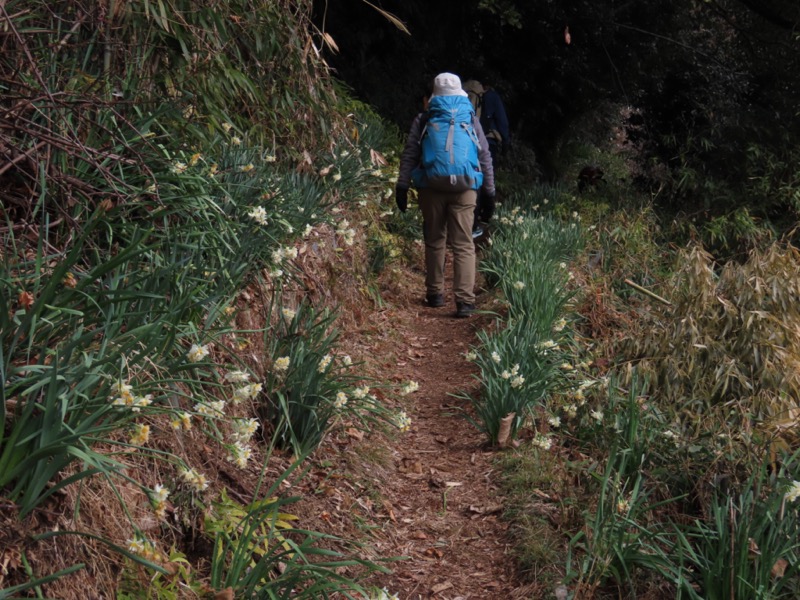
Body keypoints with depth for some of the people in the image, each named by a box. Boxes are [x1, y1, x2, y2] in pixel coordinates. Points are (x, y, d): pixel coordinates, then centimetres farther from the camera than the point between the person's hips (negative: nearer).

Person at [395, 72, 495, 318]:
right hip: (464, 189, 0)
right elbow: (485, 156, 13)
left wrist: (402, 186, 5)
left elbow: (409, 155, 3)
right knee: (463, 244, -3)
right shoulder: (471, 119, 11)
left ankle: (435, 293, 20)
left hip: (431, 188, 0)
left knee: (434, 241, 13)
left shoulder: (423, 120, 8)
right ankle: (465, 300, -12)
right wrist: (490, 188, 19)